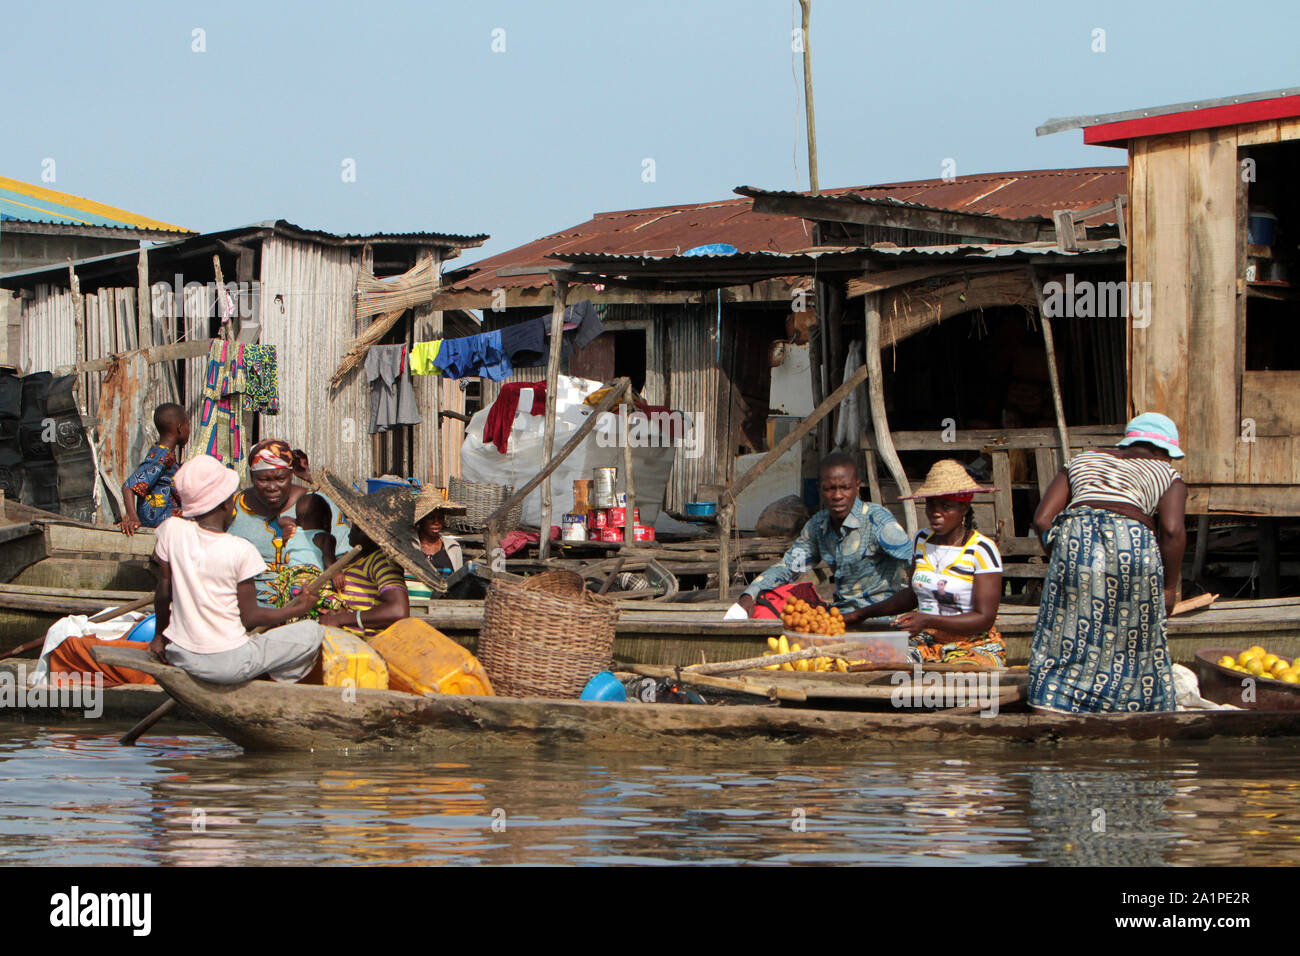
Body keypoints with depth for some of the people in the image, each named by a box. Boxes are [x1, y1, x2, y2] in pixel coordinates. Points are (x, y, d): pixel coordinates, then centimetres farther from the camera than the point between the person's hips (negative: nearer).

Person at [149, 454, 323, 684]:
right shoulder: (240, 551, -17)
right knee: (313, 631, 10)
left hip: (179, 656, 6)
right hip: (230, 664, -6)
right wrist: (297, 609, 8)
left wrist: (160, 635, 20)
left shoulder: (172, 530, -8)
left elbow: (163, 593, 4)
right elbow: (250, 616, -8)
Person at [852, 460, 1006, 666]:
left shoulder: (982, 550, -9)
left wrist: (928, 621, -24)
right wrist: (861, 614, 20)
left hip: (974, 646, -5)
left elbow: (984, 618, -14)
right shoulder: (922, 540, 11)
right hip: (926, 644, 5)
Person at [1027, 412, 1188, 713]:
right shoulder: (1167, 475, 20)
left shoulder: (1083, 461, 29)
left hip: (1074, 537, 2)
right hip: (1133, 541, -2)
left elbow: (1042, 519, 17)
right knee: (1136, 647, 9)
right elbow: (1173, 529, 0)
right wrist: (1169, 587, 8)